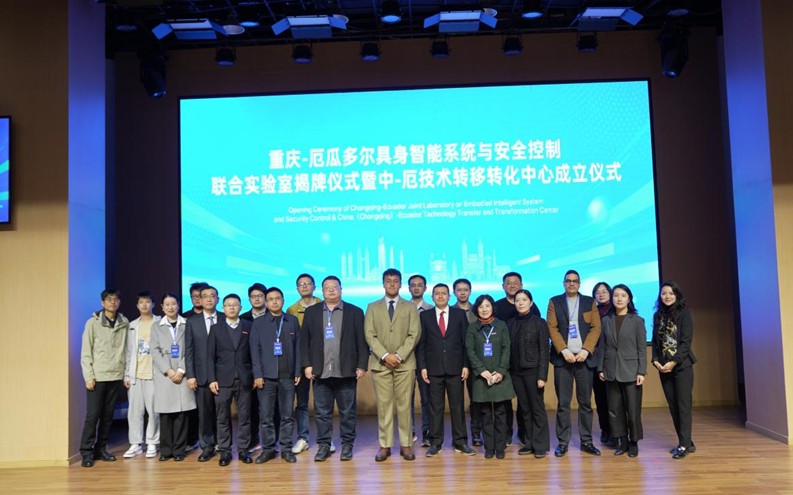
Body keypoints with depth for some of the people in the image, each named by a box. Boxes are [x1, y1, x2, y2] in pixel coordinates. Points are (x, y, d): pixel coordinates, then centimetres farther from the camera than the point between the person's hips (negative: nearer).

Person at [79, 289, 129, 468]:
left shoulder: (125, 323, 5)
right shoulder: (93, 323, -2)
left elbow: (125, 349, 8)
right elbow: (86, 352, -3)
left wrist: (127, 373, 4)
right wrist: (88, 376, -9)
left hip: (116, 376, 3)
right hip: (97, 376, -3)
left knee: (108, 415, 8)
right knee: (92, 415, -3)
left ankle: (101, 449, 19)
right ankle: (86, 452, 6)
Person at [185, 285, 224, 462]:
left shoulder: (225, 319, 3)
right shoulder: (192, 321, 6)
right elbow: (189, 351, 3)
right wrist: (190, 375, -4)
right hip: (202, 374, 1)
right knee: (204, 412, 5)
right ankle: (207, 447, 15)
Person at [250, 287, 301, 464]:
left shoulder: (293, 321, 6)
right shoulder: (258, 323, 4)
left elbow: (297, 348, 6)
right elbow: (255, 350, 1)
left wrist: (297, 372, 2)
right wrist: (257, 375, -6)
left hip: (287, 376, 1)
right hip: (266, 376, -1)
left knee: (287, 415, 6)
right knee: (266, 416, 4)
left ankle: (286, 449, 15)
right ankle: (268, 449, 14)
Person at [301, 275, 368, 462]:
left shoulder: (355, 312, 4)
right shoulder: (311, 312, 9)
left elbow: (362, 341, 2)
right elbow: (304, 341, 7)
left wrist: (362, 366, -4)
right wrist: (307, 365, 0)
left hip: (346, 372, -1)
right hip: (320, 372, 1)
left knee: (348, 411, 6)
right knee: (322, 412, 6)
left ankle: (347, 444, 18)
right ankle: (324, 445, 18)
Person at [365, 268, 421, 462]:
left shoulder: (410, 308, 9)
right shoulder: (372, 307, 10)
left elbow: (414, 335, -1)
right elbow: (370, 335, 1)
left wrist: (399, 355, -12)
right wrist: (385, 355, -11)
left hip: (405, 364, 0)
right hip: (380, 364, 1)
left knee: (404, 405, 1)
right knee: (383, 405, 2)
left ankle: (406, 444, 10)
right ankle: (385, 445, 9)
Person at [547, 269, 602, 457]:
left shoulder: (590, 302, 11)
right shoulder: (554, 302, 7)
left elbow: (596, 328, 3)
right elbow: (552, 328, -1)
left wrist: (585, 351, -9)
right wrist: (564, 351, -12)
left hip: (584, 357, 1)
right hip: (563, 357, -1)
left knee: (585, 402, 6)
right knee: (563, 403, 0)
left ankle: (586, 441, 16)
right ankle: (562, 442, 7)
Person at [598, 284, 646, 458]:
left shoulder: (637, 321, -1)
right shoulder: (606, 321, 7)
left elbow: (642, 348, -3)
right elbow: (602, 346, 8)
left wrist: (641, 372, -9)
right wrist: (601, 368, 3)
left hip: (631, 371, -3)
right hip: (612, 371, 3)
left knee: (633, 410, 2)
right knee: (615, 409, 6)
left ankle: (634, 442, 17)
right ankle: (623, 441, 19)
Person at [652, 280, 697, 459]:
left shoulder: (684, 313, -3)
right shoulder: (658, 315, 11)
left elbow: (686, 340, -9)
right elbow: (655, 341, 10)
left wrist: (674, 362, -16)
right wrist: (655, 361, -4)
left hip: (682, 365, -5)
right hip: (663, 367, 5)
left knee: (683, 404, -4)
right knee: (673, 406, 6)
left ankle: (684, 444, 0)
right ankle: (686, 443, 15)